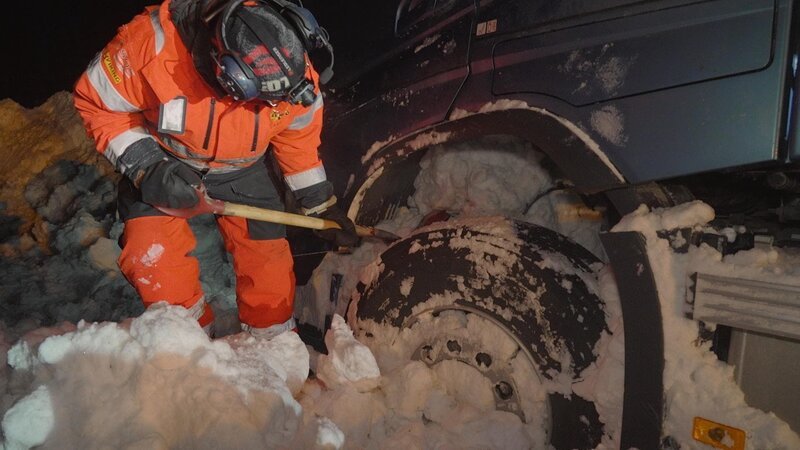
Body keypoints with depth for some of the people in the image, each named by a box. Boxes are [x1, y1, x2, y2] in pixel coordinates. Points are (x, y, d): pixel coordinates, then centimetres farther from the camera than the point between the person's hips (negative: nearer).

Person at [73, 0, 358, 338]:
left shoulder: (291, 70, -24)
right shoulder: (153, 41, -34)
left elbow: (299, 138, -5)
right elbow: (97, 101, -16)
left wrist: (321, 207, 2)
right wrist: (146, 167, -28)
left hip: (241, 170, 2)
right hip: (161, 161, -1)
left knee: (267, 260, -4)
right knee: (152, 258, -17)